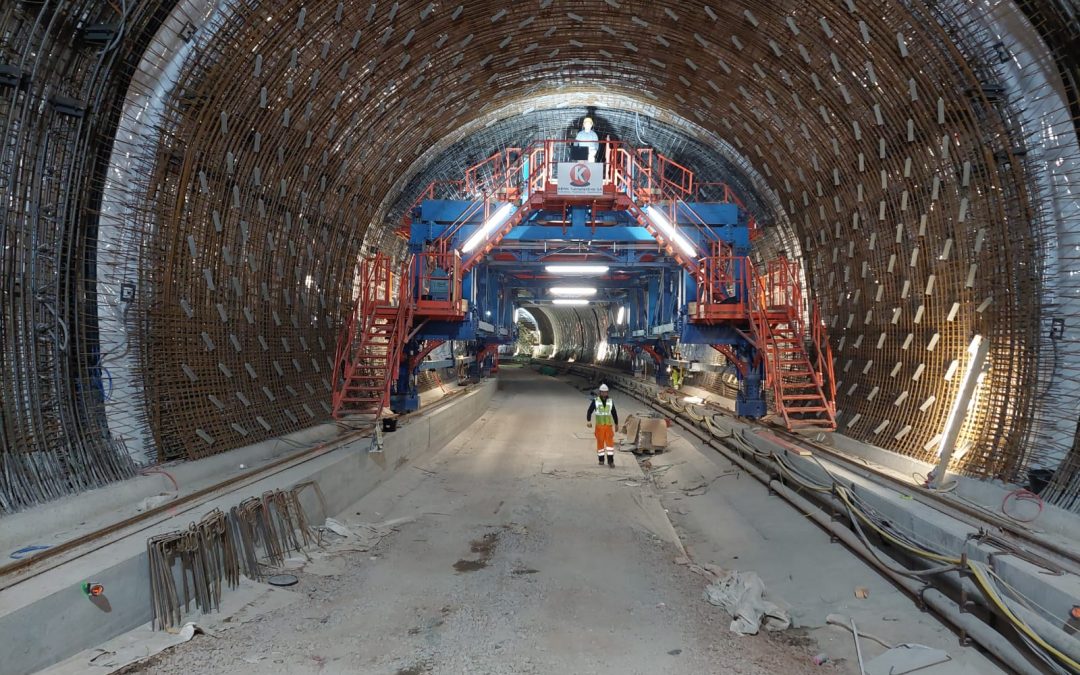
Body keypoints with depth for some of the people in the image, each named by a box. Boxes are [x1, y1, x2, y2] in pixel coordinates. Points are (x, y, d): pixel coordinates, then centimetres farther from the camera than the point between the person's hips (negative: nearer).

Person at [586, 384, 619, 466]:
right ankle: (601, 460, 16)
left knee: (610, 442, -8)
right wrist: (588, 421, -17)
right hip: (599, 425, -1)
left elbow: (614, 413, 15)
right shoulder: (595, 401, -1)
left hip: (609, 425, 1)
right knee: (600, 442, 4)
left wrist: (616, 423, 20)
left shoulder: (611, 401, 6)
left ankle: (610, 460, -7)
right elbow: (589, 411, -2)